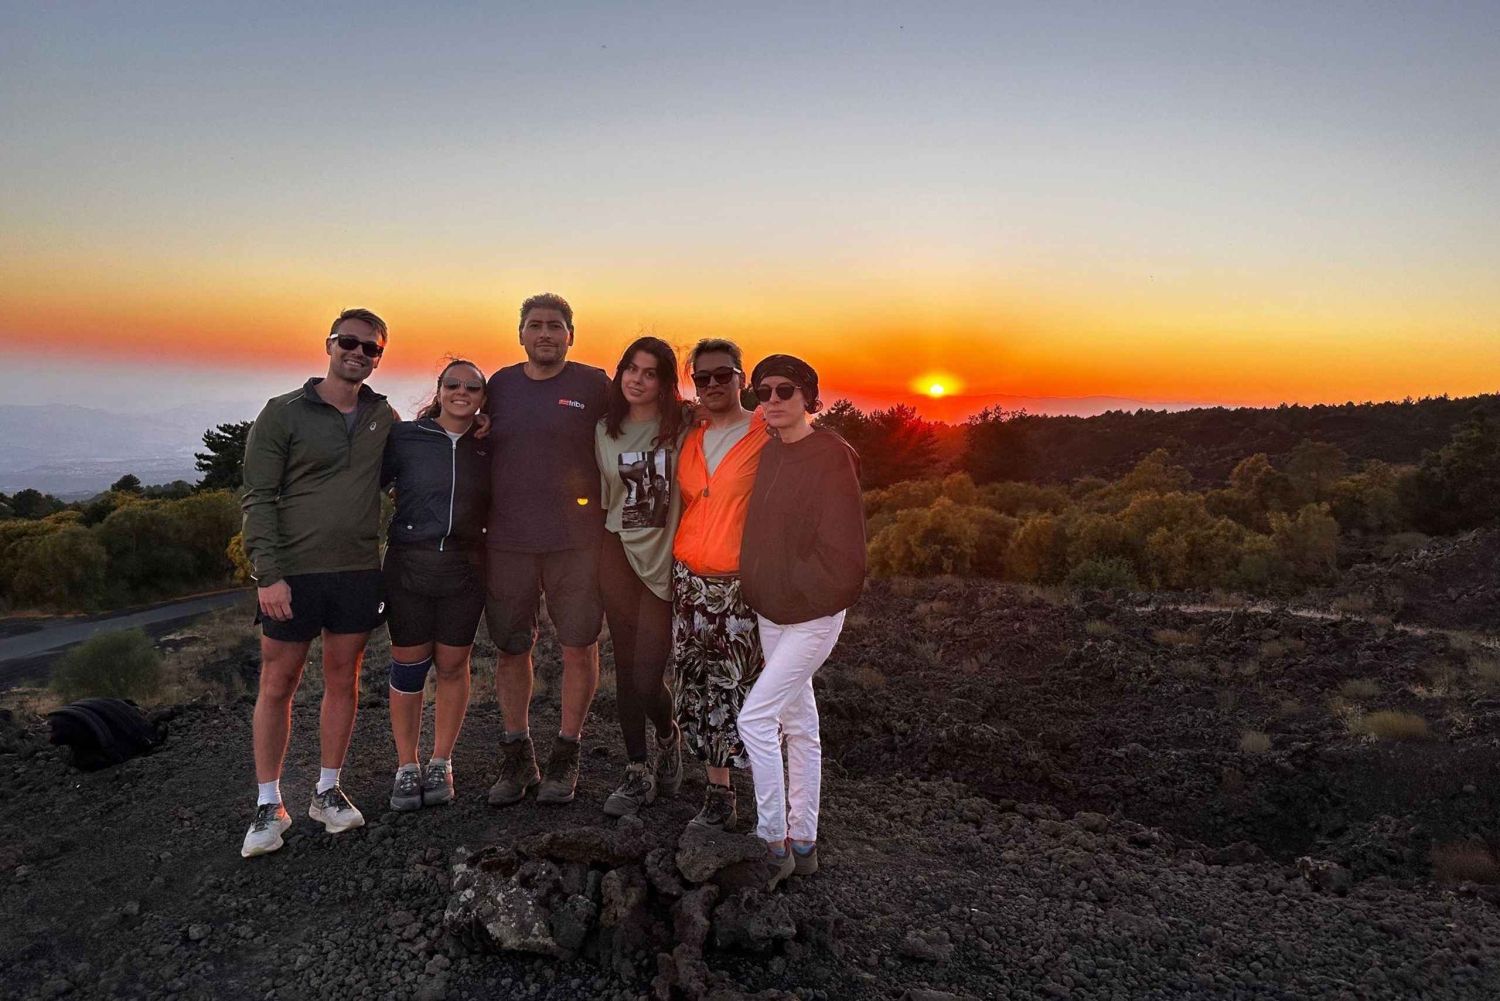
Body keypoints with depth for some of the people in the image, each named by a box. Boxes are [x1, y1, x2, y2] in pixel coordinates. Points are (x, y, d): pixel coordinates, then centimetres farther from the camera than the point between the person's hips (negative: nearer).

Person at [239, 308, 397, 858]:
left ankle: (327, 791, 25)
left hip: (359, 570, 3)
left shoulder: (384, 416, 9)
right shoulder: (284, 413, -2)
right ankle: (269, 804, 19)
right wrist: (268, 573, -14)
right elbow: (258, 498, -6)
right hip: (293, 571, -3)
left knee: (343, 680, 10)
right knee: (278, 684, 5)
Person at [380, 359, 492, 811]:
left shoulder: (487, 449, 5)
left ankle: (441, 763, 26)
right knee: (408, 666, 6)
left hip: (464, 570, 2)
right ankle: (406, 767, 22)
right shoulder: (404, 436, -2)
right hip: (408, 565, -1)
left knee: (452, 666, 10)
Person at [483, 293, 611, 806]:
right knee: (511, 648, 9)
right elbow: (479, 452, 19)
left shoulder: (594, 384, 1)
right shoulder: (499, 385, 10)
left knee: (579, 646, 4)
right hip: (507, 541, 3)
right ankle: (517, 758, 26)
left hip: (576, 541, -3)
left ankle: (565, 758, 21)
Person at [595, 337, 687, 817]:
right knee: (625, 667, 9)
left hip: (665, 560, -4)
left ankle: (668, 736, 27)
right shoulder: (605, 430, 7)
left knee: (647, 678, -6)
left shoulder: (682, 429, -5)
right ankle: (638, 772, 24)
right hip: (619, 555, 4)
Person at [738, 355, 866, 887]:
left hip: (812, 616, -8)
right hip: (771, 612, 8)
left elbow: (841, 549, -19)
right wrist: (758, 587, 7)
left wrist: (790, 589, -11)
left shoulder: (831, 456, -17)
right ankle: (803, 843, 28)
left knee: (755, 717, -8)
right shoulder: (768, 454, 6)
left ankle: (772, 843, 8)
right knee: (798, 722, 15)